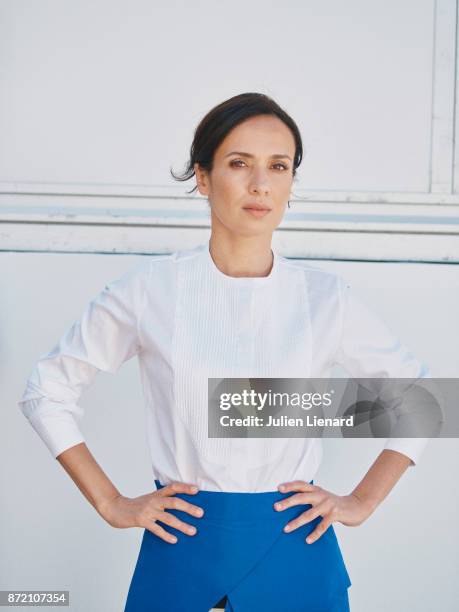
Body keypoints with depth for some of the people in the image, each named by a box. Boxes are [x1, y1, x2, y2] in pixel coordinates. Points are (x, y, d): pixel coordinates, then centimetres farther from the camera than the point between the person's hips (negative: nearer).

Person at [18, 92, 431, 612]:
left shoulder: (325, 297, -3)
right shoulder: (149, 289, -5)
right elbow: (47, 391, 4)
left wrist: (361, 502, 3)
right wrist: (110, 504, 0)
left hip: (294, 551, 1)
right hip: (182, 548, -1)